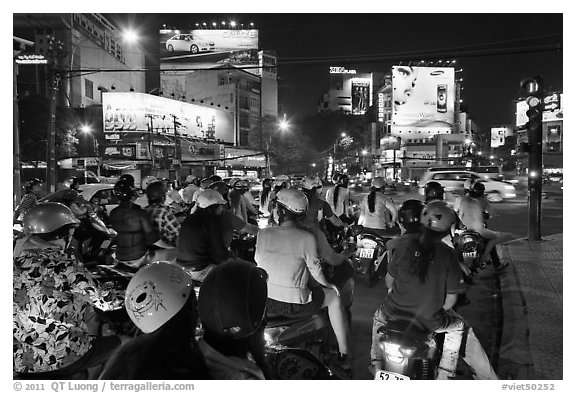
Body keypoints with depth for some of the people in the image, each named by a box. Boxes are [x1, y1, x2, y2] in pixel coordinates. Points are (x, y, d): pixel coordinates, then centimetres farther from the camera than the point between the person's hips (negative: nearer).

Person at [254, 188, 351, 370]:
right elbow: (315, 269, -6)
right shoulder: (307, 238, -16)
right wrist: (327, 284, 16)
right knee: (334, 296, 20)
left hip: (265, 303, 4)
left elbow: (258, 262, 5)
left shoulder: (262, 234, -8)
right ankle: (344, 354, 27)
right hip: (295, 305, -3)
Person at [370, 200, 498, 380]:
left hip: (394, 312, 2)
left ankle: (377, 363, 37)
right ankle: (444, 375, 30)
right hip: (429, 320, -1)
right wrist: (438, 310, 12)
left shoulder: (405, 242, -10)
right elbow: (451, 298, -9)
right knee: (459, 328, 28)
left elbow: (389, 279, 0)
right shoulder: (448, 254, -13)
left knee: (379, 315, 36)